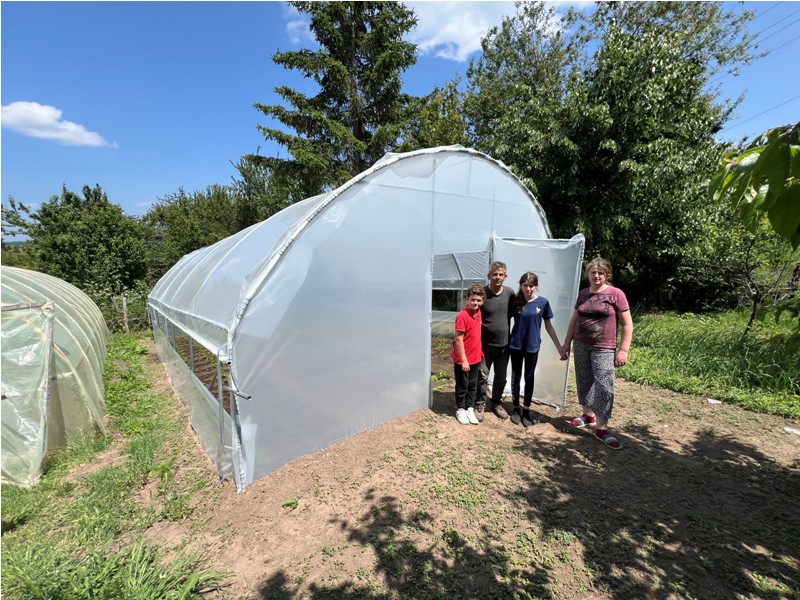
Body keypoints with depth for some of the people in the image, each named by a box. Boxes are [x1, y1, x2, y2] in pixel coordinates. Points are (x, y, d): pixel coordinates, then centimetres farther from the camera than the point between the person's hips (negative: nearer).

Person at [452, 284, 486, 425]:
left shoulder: (478, 312, 2)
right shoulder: (462, 316, -21)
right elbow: (459, 339, -20)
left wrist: (479, 351, 15)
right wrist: (464, 360, -19)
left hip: (476, 358, 7)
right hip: (462, 359, -7)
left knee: (473, 385, 17)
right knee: (462, 386, 10)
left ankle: (470, 409, 31)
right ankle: (460, 410, 27)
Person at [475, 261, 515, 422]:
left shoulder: (510, 293, -3)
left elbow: (512, 314, 11)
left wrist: (507, 333, 9)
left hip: (504, 343, 4)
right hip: (485, 344, -3)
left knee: (501, 377, 15)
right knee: (483, 376, 5)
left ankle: (496, 403, 33)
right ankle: (480, 404, 22)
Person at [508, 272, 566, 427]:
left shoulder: (543, 302, -6)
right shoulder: (515, 301, -5)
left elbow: (548, 326, 2)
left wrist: (560, 347, 2)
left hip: (532, 346, 0)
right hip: (516, 345, 1)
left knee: (529, 377, 9)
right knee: (516, 377, 10)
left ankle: (526, 411, 22)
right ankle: (516, 409, 25)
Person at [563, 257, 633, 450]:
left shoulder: (615, 294, -6)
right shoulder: (583, 294, 8)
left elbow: (627, 324, -6)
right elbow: (574, 320, 14)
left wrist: (623, 350, -11)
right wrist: (567, 342, 14)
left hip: (603, 349, -5)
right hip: (581, 346, 5)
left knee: (604, 386, -6)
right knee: (584, 382, 13)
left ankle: (601, 429, 3)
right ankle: (588, 414, 31)